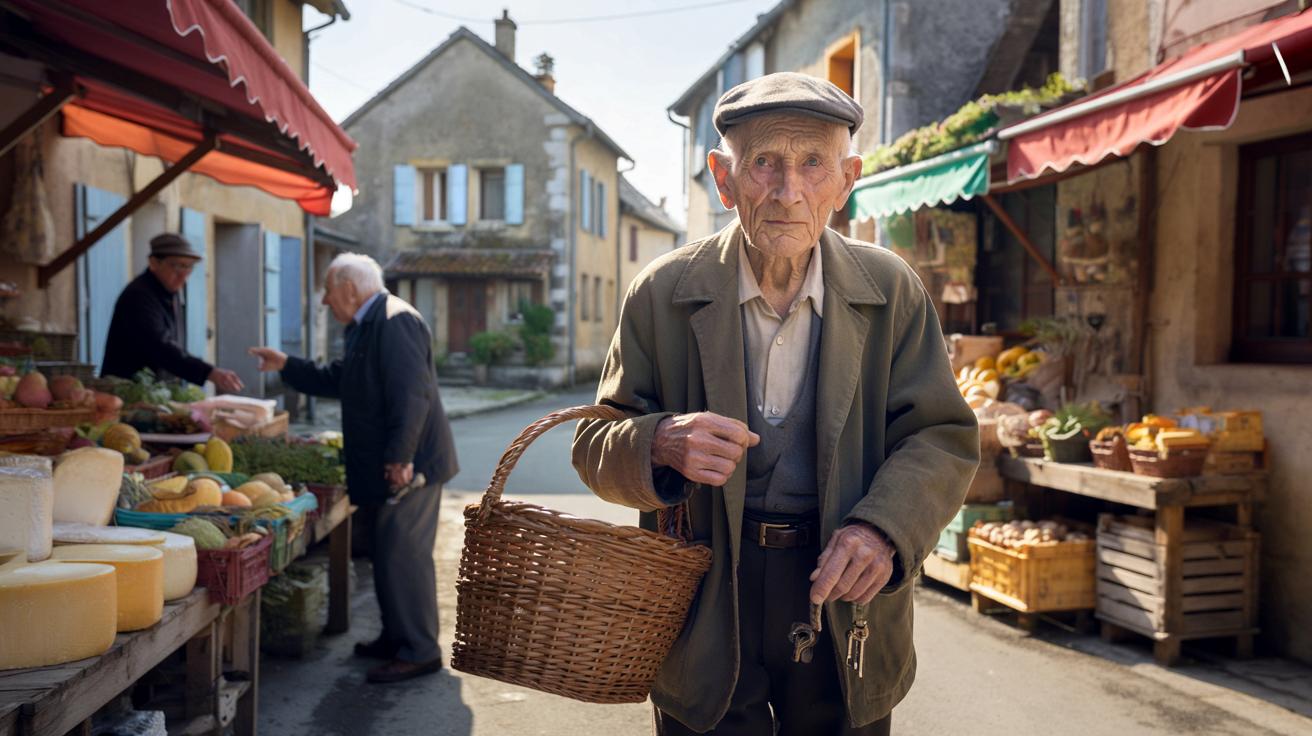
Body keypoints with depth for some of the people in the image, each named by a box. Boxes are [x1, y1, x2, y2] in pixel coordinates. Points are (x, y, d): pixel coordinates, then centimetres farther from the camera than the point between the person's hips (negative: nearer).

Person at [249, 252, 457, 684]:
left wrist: (400, 457, -26)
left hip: (406, 465, -11)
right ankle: (397, 637, 28)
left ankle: (419, 652, 1)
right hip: (384, 467, 11)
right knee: (389, 554, 16)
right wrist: (286, 366, 23)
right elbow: (337, 381, 29)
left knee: (403, 555, -7)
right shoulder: (367, 327, 18)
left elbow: (411, 394, -25)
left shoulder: (394, 321, -17)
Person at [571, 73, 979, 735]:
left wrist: (883, 528, -23)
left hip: (845, 609, 2)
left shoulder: (892, 291, -3)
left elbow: (942, 436, -3)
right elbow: (596, 446, -3)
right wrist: (660, 444, -26)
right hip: (703, 612, -1)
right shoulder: (662, 294, -6)